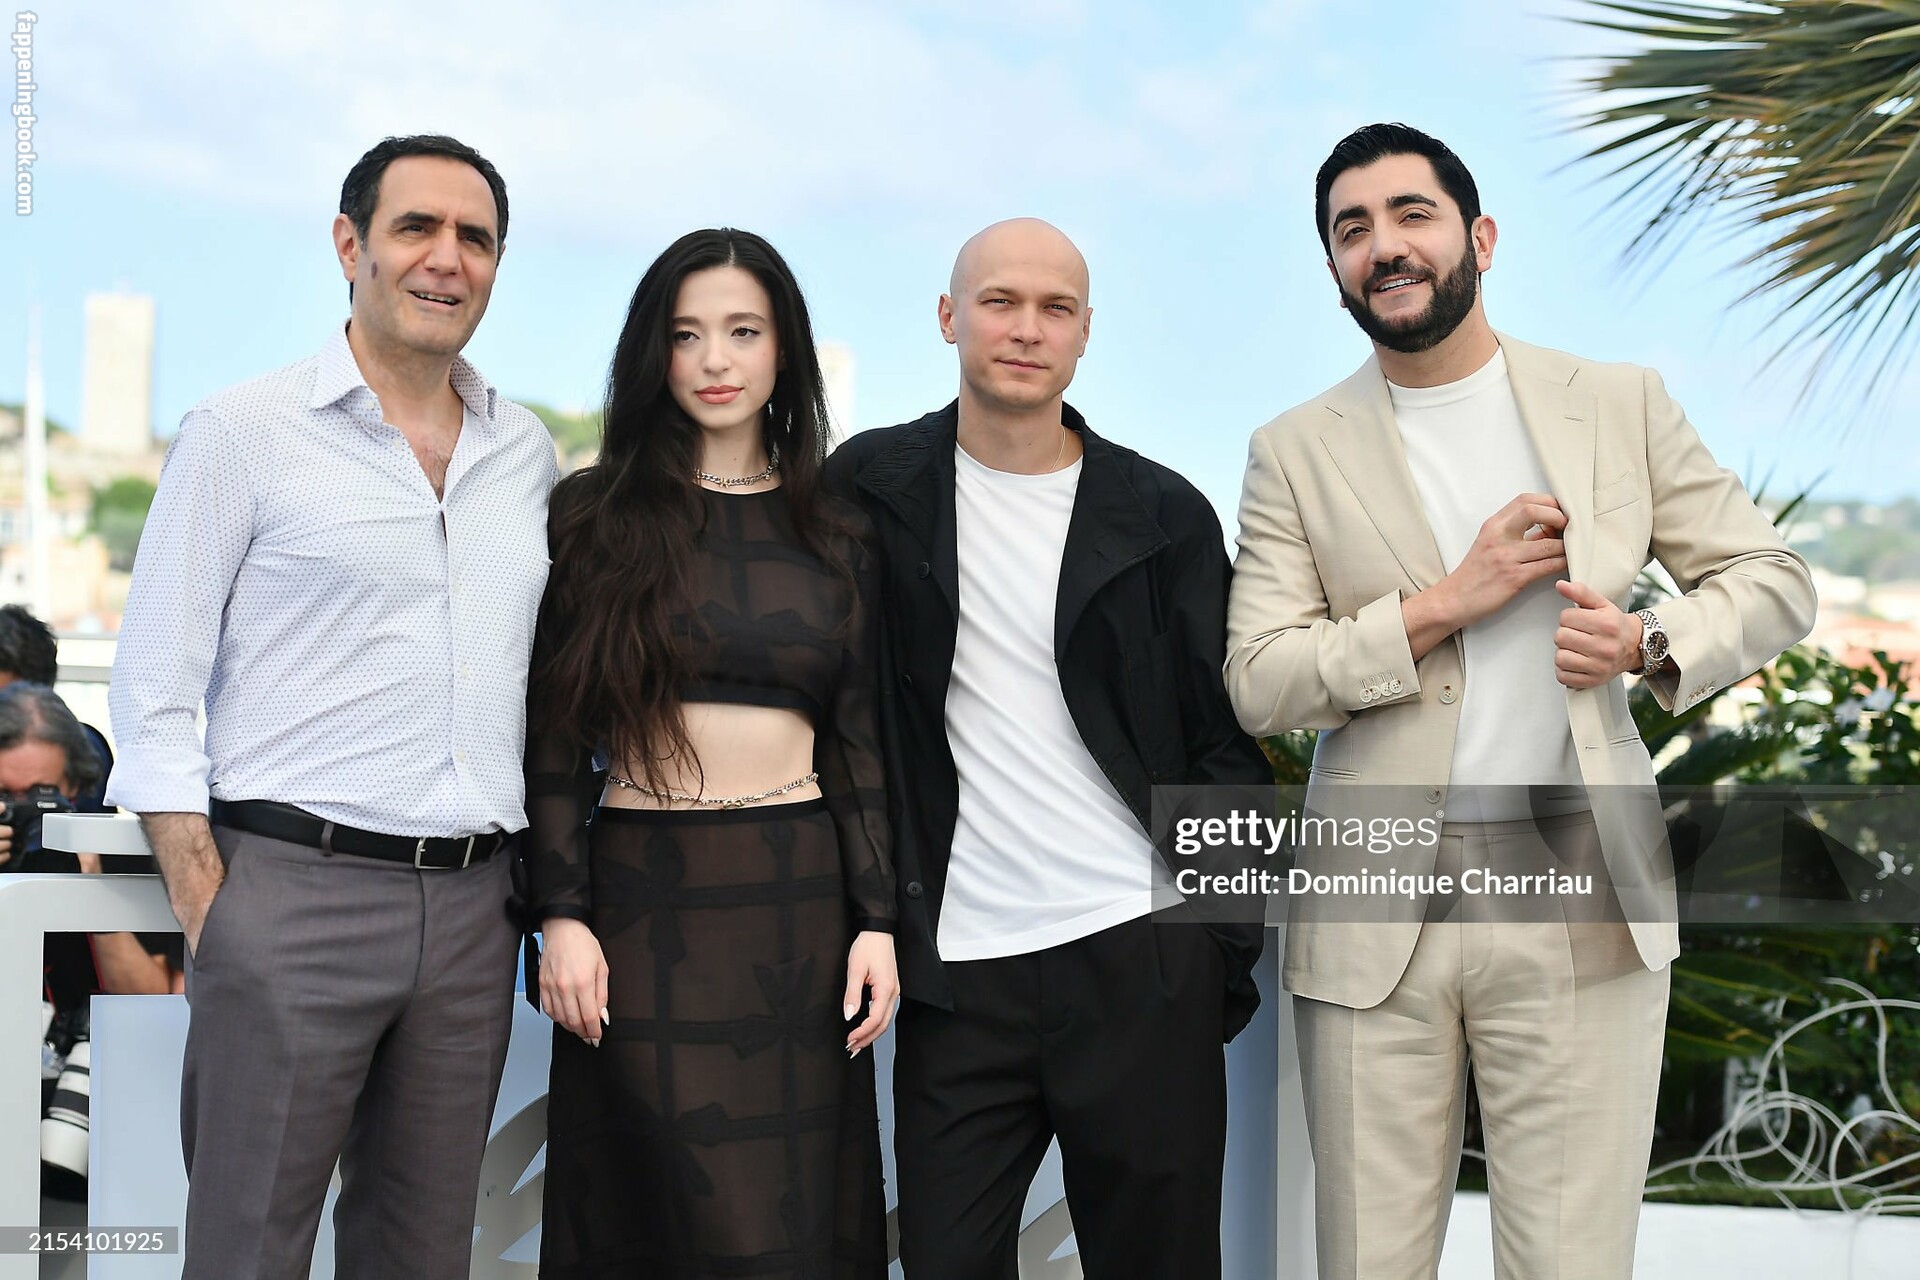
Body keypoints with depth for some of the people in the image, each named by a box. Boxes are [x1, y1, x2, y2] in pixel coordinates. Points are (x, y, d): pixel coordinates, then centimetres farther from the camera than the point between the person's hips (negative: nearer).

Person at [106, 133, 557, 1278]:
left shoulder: (525, 454, 13)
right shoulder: (244, 432, -1)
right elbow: (151, 701, -2)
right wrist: (210, 922, -9)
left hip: (472, 911, 4)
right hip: (294, 890, -4)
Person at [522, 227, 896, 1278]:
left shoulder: (832, 531, 9)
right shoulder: (594, 515, 3)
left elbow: (859, 742, 9)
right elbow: (555, 734, 0)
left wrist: (878, 922, 1)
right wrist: (562, 915, -8)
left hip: (799, 900, 2)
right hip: (644, 897, -2)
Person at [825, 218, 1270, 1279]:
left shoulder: (1162, 516, 4)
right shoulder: (874, 488, 4)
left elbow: (1223, 742, 6)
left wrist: (1230, 950, 1)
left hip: (1142, 960, 0)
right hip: (956, 972, 1)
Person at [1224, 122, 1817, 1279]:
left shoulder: (1621, 405, 8)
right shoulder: (1297, 453, 5)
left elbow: (1775, 580, 11)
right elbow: (1259, 682, -3)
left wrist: (1649, 644, -9)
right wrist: (1448, 603, -13)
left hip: (1579, 903, 0)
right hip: (1375, 913, 0)